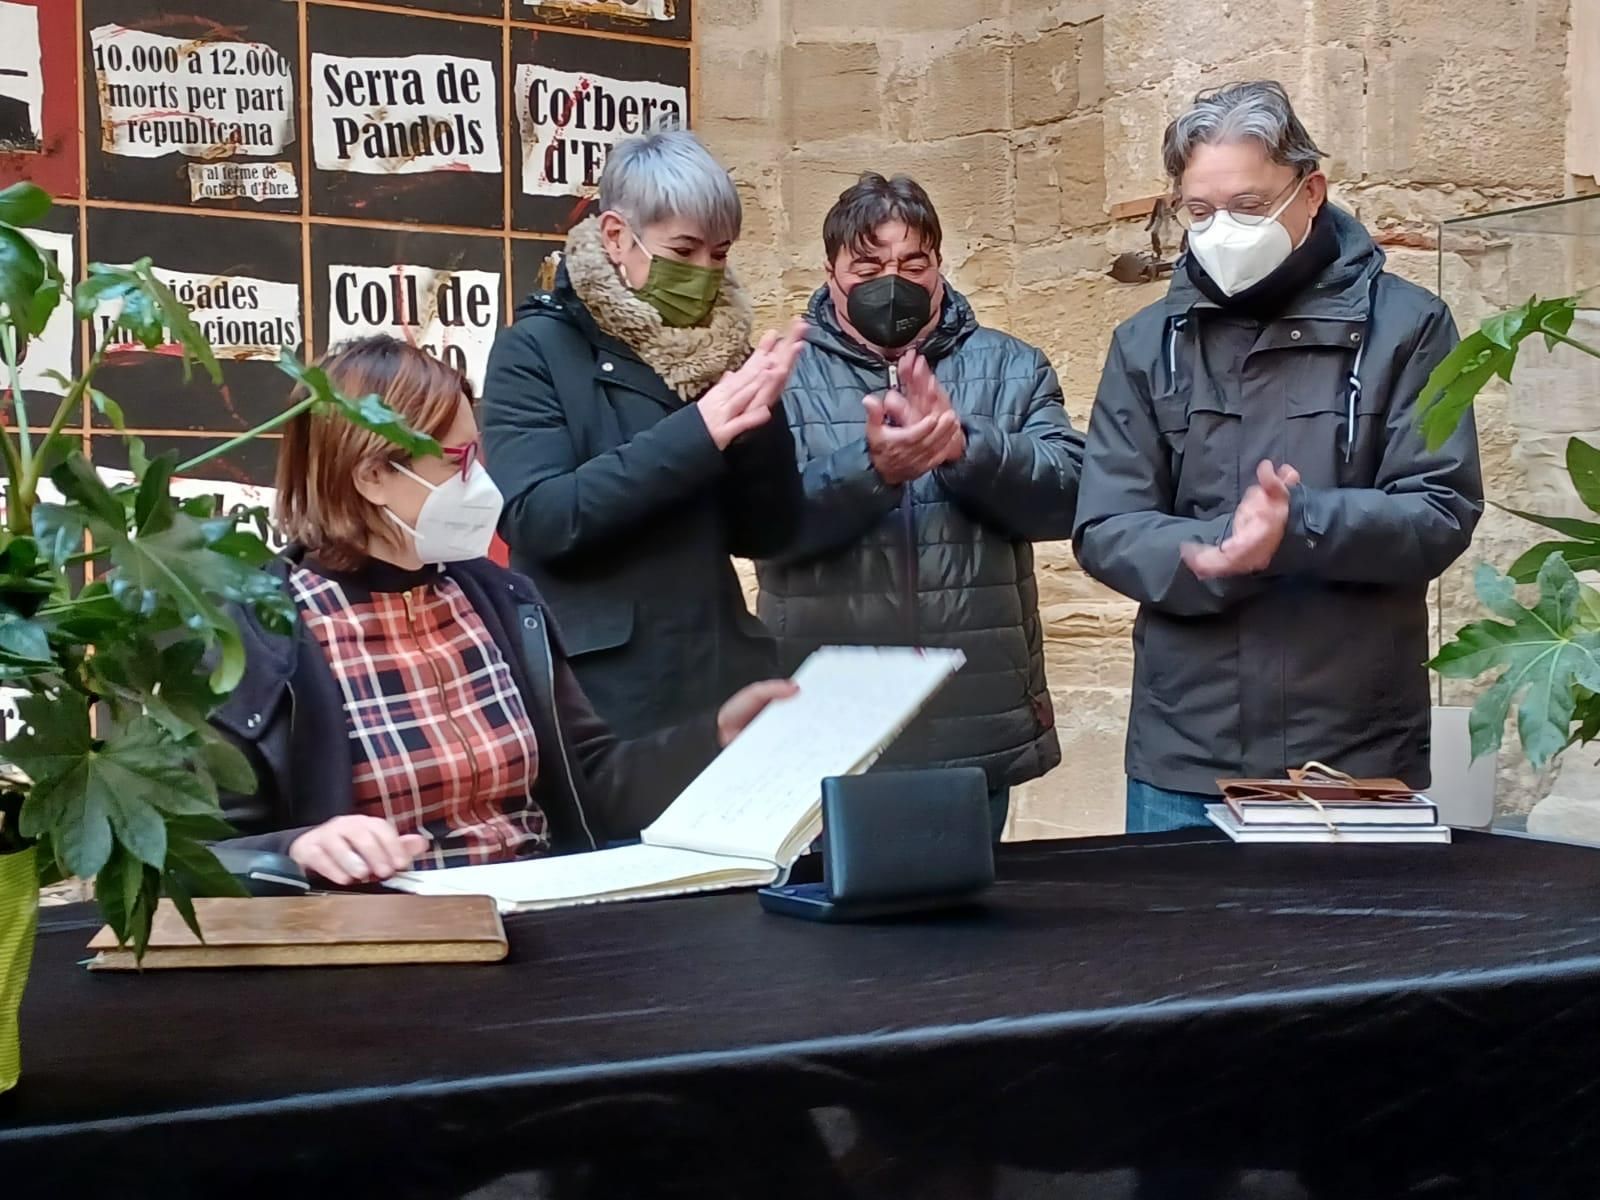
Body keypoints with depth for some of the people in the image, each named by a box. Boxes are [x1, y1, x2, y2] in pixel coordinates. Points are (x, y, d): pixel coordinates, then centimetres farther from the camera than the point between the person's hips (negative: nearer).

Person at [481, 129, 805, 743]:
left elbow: (766, 534, 7)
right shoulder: (536, 351, -6)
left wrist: (760, 423, -11)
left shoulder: (718, 350, 8)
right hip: (595, 693, -5)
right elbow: (535, 518, -19)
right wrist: (694, 433, -22)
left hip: (722, 678, 5)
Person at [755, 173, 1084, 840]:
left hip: (980, 727, 2)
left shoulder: (1009, 367, 9)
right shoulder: (785, 376, 3)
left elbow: (1067, 496, -4)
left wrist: (966, 445, -22)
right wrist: (871, 467, -28)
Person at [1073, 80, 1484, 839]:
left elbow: (1444, 512, -6)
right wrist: (1221, 552, -18)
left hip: (1358, 754, -1)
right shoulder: (1147, 343, 7)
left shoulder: (1403, 325, 0)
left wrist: (1299, 528, -23)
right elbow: (1104, 532, 1)